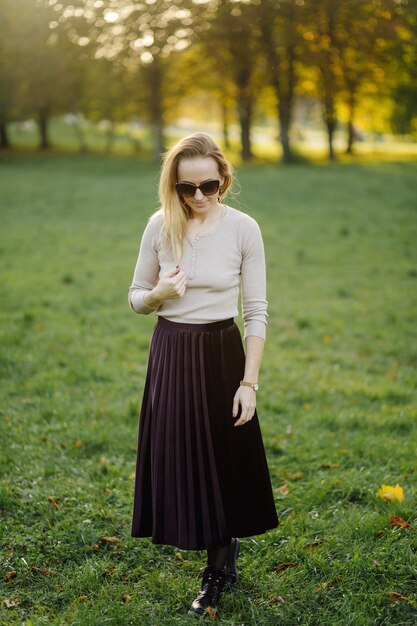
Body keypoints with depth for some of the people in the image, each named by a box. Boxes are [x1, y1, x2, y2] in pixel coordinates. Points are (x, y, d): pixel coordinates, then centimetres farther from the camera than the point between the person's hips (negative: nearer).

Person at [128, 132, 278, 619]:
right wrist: (158, 294, -17)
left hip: (221, 356, -2)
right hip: (170, 356, 3)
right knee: (177, 459, 9)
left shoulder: (243, 228, -9)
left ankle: (217, 573, 28)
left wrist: (249, 382, -10)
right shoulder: (160, 226, -3)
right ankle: (226, 547, 35)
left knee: (220, 462, 6)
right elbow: (136, 298, 6)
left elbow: (256, 312, -6)